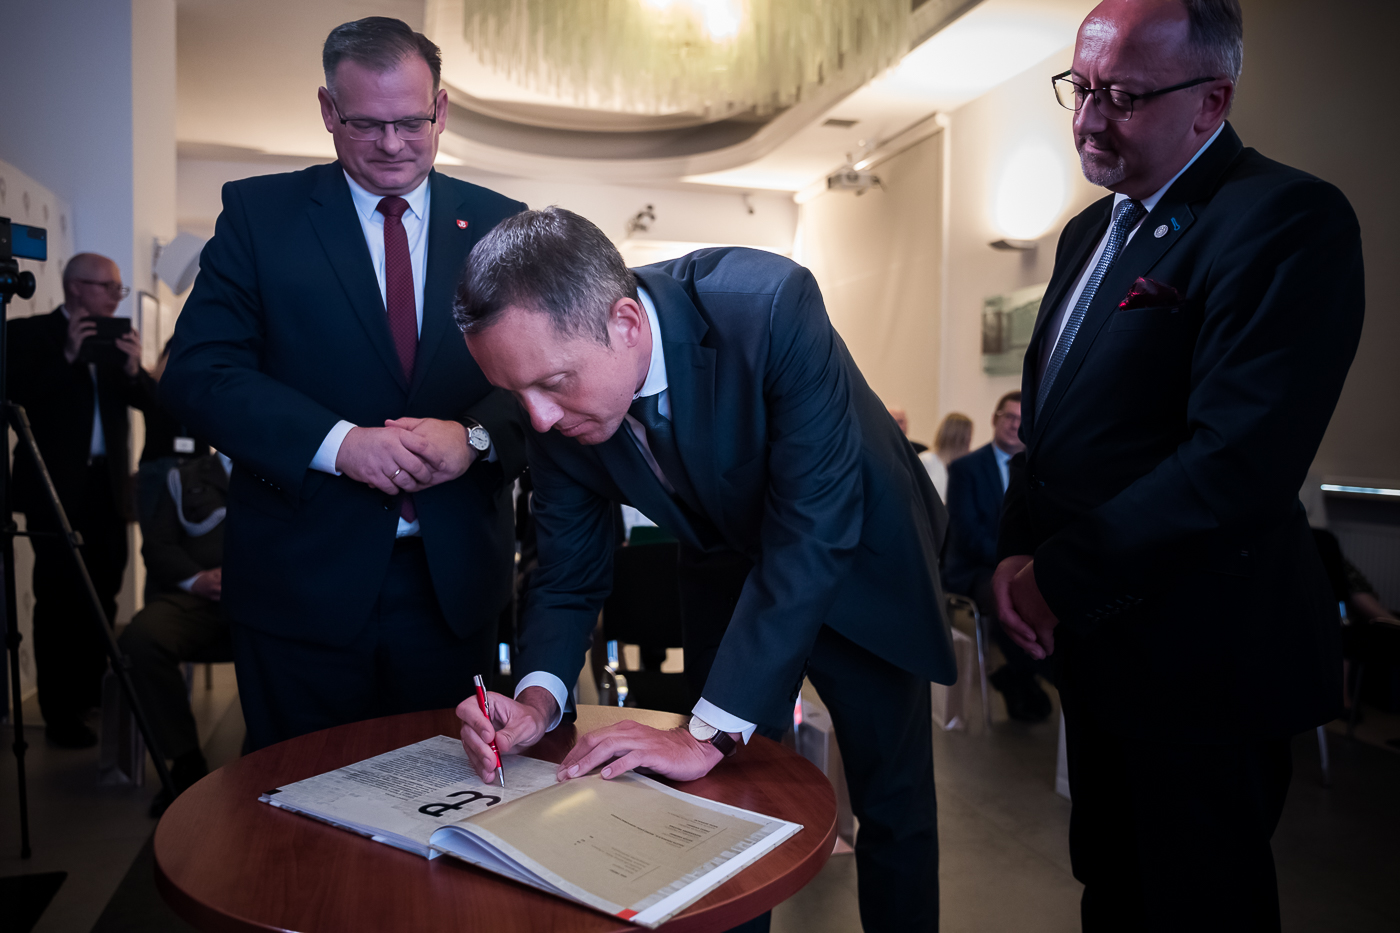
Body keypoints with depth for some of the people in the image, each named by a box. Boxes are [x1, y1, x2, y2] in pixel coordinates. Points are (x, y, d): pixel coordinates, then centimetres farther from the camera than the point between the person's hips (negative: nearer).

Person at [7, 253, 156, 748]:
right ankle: (60, 714, 7)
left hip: (106, 483, 4)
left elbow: (150, 402, 5)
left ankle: (93, 696, 19)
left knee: (103, 595, 6)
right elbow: (18, 396, -13)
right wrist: (67, 356, -18)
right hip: (56, 485, -4)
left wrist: (133, 368, -13)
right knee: (59, 599, -1)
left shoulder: (115, 339, 12)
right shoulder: (28, 333, -1)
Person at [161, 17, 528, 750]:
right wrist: (336, 443, -20)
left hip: (455, 583, 2)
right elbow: (197, 374, -6)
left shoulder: (500, 225, 6)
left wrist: (477, 436, -18)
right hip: (301, 580, -1)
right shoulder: (259, 212, 2)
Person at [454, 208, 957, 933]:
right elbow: (569, 574, -8)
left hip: (858, 559, -3)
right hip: (729, 570, 3)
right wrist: (539, 696, -27)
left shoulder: (770, 307, -37)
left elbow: (814, 530, -38)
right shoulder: (554, 409, -20)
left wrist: (711, 734, -37)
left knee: (892, 805, 7)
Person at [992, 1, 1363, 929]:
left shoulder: (1290, 219, -16)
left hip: (1197, 660, -8)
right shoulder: (1093, 228, 12)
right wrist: (1018, 550, -1)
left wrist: (1062, 579, -18)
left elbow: (1239, 461, -25)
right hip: (1096, 639, 8)